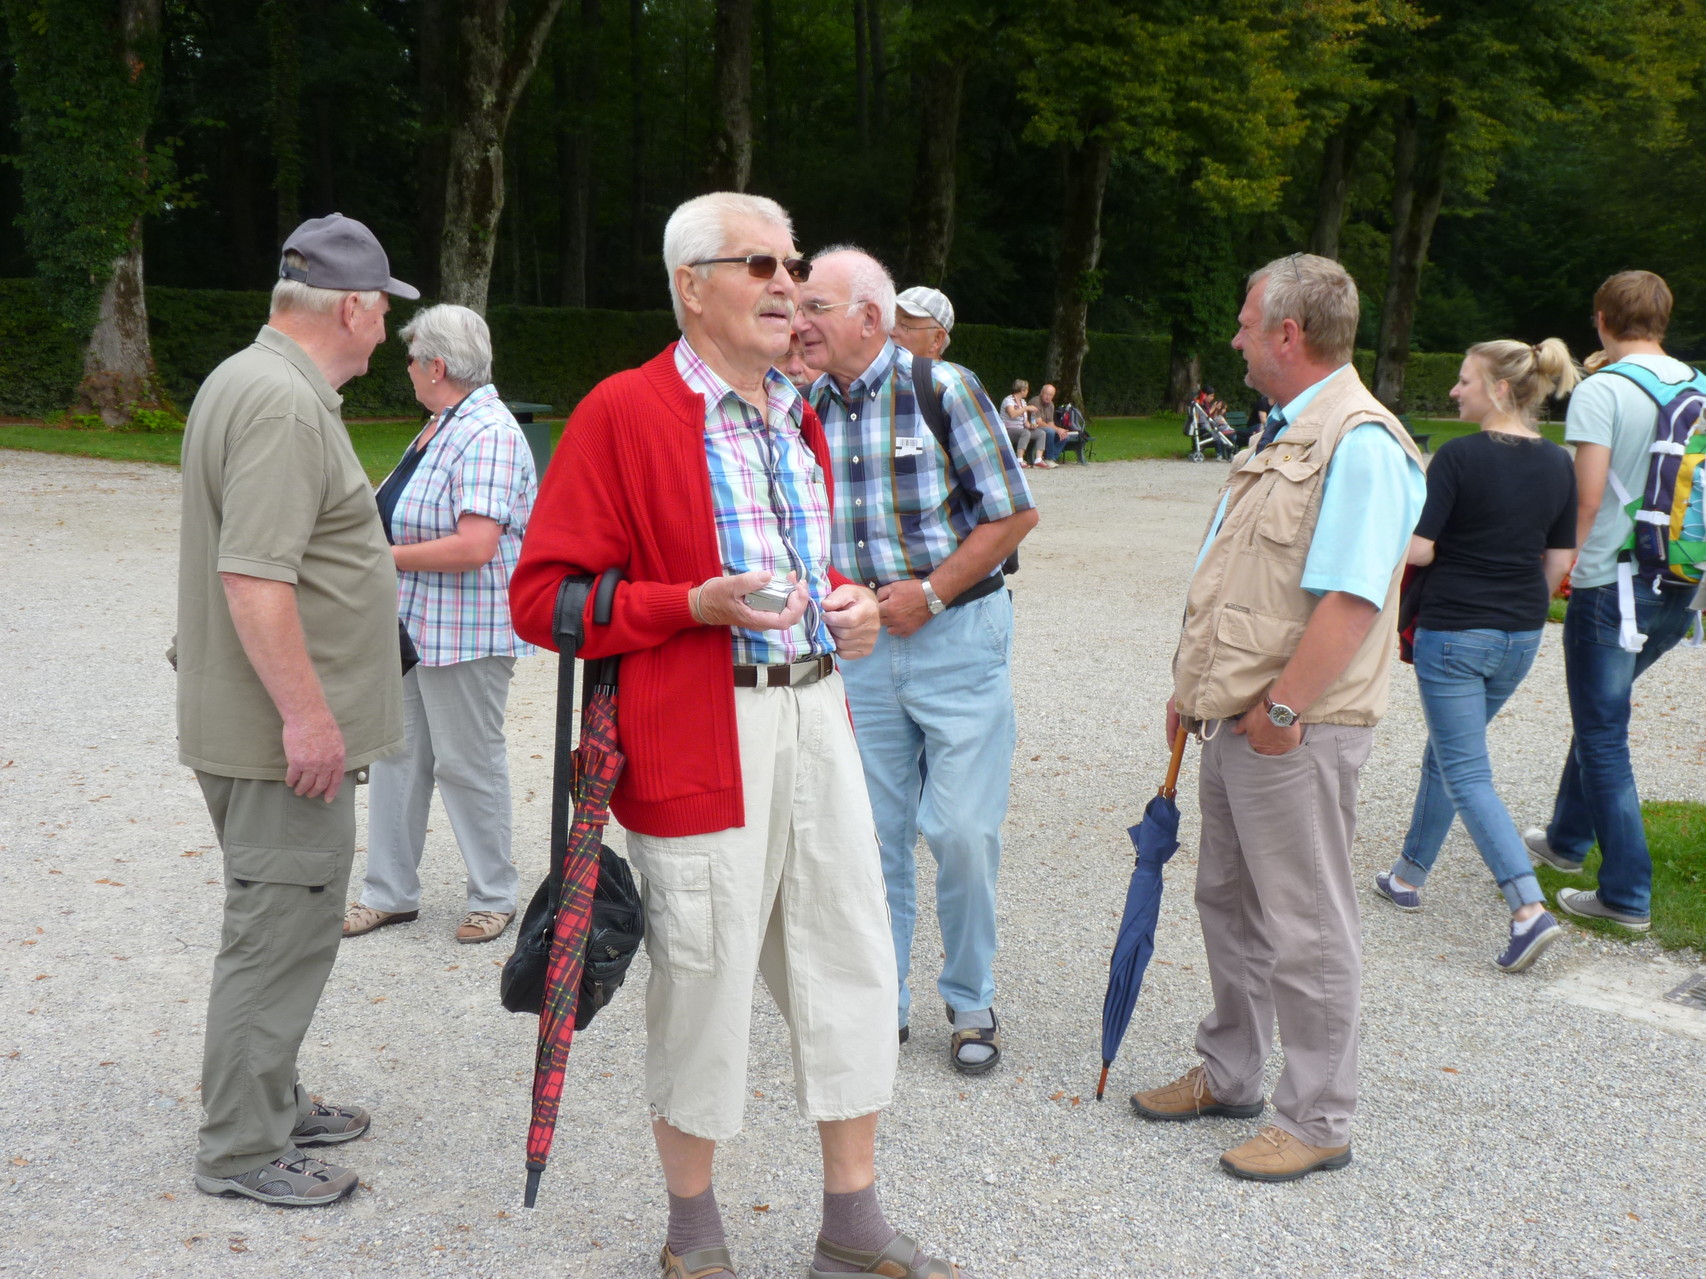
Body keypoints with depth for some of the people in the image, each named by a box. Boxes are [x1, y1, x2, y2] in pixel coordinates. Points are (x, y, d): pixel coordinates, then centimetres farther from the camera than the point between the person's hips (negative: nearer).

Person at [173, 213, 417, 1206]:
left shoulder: (247, 380, 15)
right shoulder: (286, 405, -20)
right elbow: (254, 578, -27)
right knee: (281, 932, -2)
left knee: (279, 923, 20)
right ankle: (242, 1150, 9)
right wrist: (306, 714, -24)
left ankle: (272, 1104, 33)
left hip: (275, 722, 11)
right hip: (287, 732, -11)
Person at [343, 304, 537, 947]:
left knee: (468, 762, 3)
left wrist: (385, 557, -19)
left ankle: (493, 896, 19)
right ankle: (390, 893, 23)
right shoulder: (440, 426, 12)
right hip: (412, 622, 10)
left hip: (467, 629, -10)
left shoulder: (488, 434, -20)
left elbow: (474, 546, -28)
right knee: (398, 752, 13)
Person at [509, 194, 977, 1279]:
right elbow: (543, 595, -10)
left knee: (853, 963, 10)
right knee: (704, 982, 3)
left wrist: (848, 605, 8)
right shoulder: (625, 412, -7)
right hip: (700, 735, -7)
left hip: (816, 715, 7)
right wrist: (695, 605, -20)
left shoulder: (798, 415, 17)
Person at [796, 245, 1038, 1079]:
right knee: (874, 834, 10)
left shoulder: (942, 389, -9)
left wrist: (929, 592, -12)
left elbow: (1015, 512, -7)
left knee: (965, 832, -2)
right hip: (857, 644, 4)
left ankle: (971, 1004, 18)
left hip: (956, 635, -4)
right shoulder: (808, 407, 4)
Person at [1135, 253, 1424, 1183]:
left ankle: (1318, 1121, 15)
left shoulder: (1359, 443, -18)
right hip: (1238, 721, 10)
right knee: (1229, 903, 20)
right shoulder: (1284, 434, 15)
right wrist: (1196, 687, 18)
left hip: (1294, 732, -10)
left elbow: (1350, 600, -25)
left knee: (1304, 929, 1)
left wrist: (1281, 706, -22)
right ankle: (1228, 1076, 36)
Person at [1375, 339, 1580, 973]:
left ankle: (1529, 909, -13)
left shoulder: (1460, 457, -16)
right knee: (1446, 754, 22)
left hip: (1453, 632, -7)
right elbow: (1560, 559, 7)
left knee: (1466, 775, -2)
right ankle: (1409, 875, 35)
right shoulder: (1558, 464, 3)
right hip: (1520, 636, 7)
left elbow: (1417, 548, -18)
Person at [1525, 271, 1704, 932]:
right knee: (1602, 712, 24)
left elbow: (1588, 496, -18)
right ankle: (1568, 838, 38)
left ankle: (1628, 894, 3)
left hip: (1611, 585, -7)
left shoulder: (1601, 389, -13)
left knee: (1603, 736, 2)